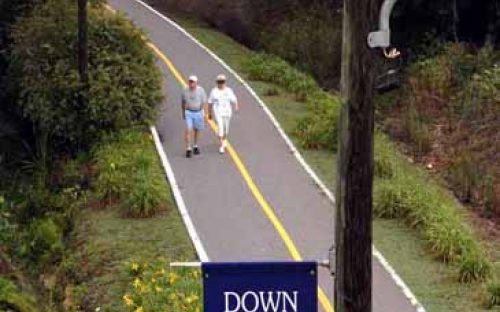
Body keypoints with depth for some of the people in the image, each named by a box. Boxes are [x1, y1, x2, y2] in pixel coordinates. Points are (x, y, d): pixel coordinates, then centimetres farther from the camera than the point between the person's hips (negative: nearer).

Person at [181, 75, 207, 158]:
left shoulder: (200, 90, -12)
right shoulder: (185, 91, -6)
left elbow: (204, 102, -7)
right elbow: (183, 102, 9)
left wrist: (203, 113, -14)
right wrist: (183, 112, 15)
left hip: (198, 112, 0)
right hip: (188, 112, 0)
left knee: (197, 130, 14)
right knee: (188, 130, -11)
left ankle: (195, 146, 34)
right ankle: (188, 149, -9)